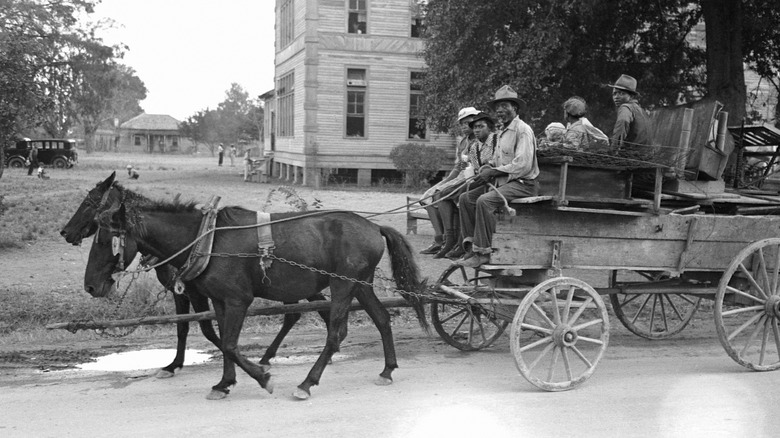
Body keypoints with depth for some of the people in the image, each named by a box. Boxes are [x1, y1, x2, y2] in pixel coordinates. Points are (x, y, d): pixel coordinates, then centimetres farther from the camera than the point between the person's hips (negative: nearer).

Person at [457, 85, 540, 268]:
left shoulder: (523, 130, -11)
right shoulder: (502, 132, 19)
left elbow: (523, 165, -21)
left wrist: (493, 171, -17)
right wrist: (487, 167, 2)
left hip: (523, 184, -10)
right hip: (503, 182, 10)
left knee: (484, 201, -30)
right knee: (466, 198, -1)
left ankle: (483, 253, -25)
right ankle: (471, 247, -2)